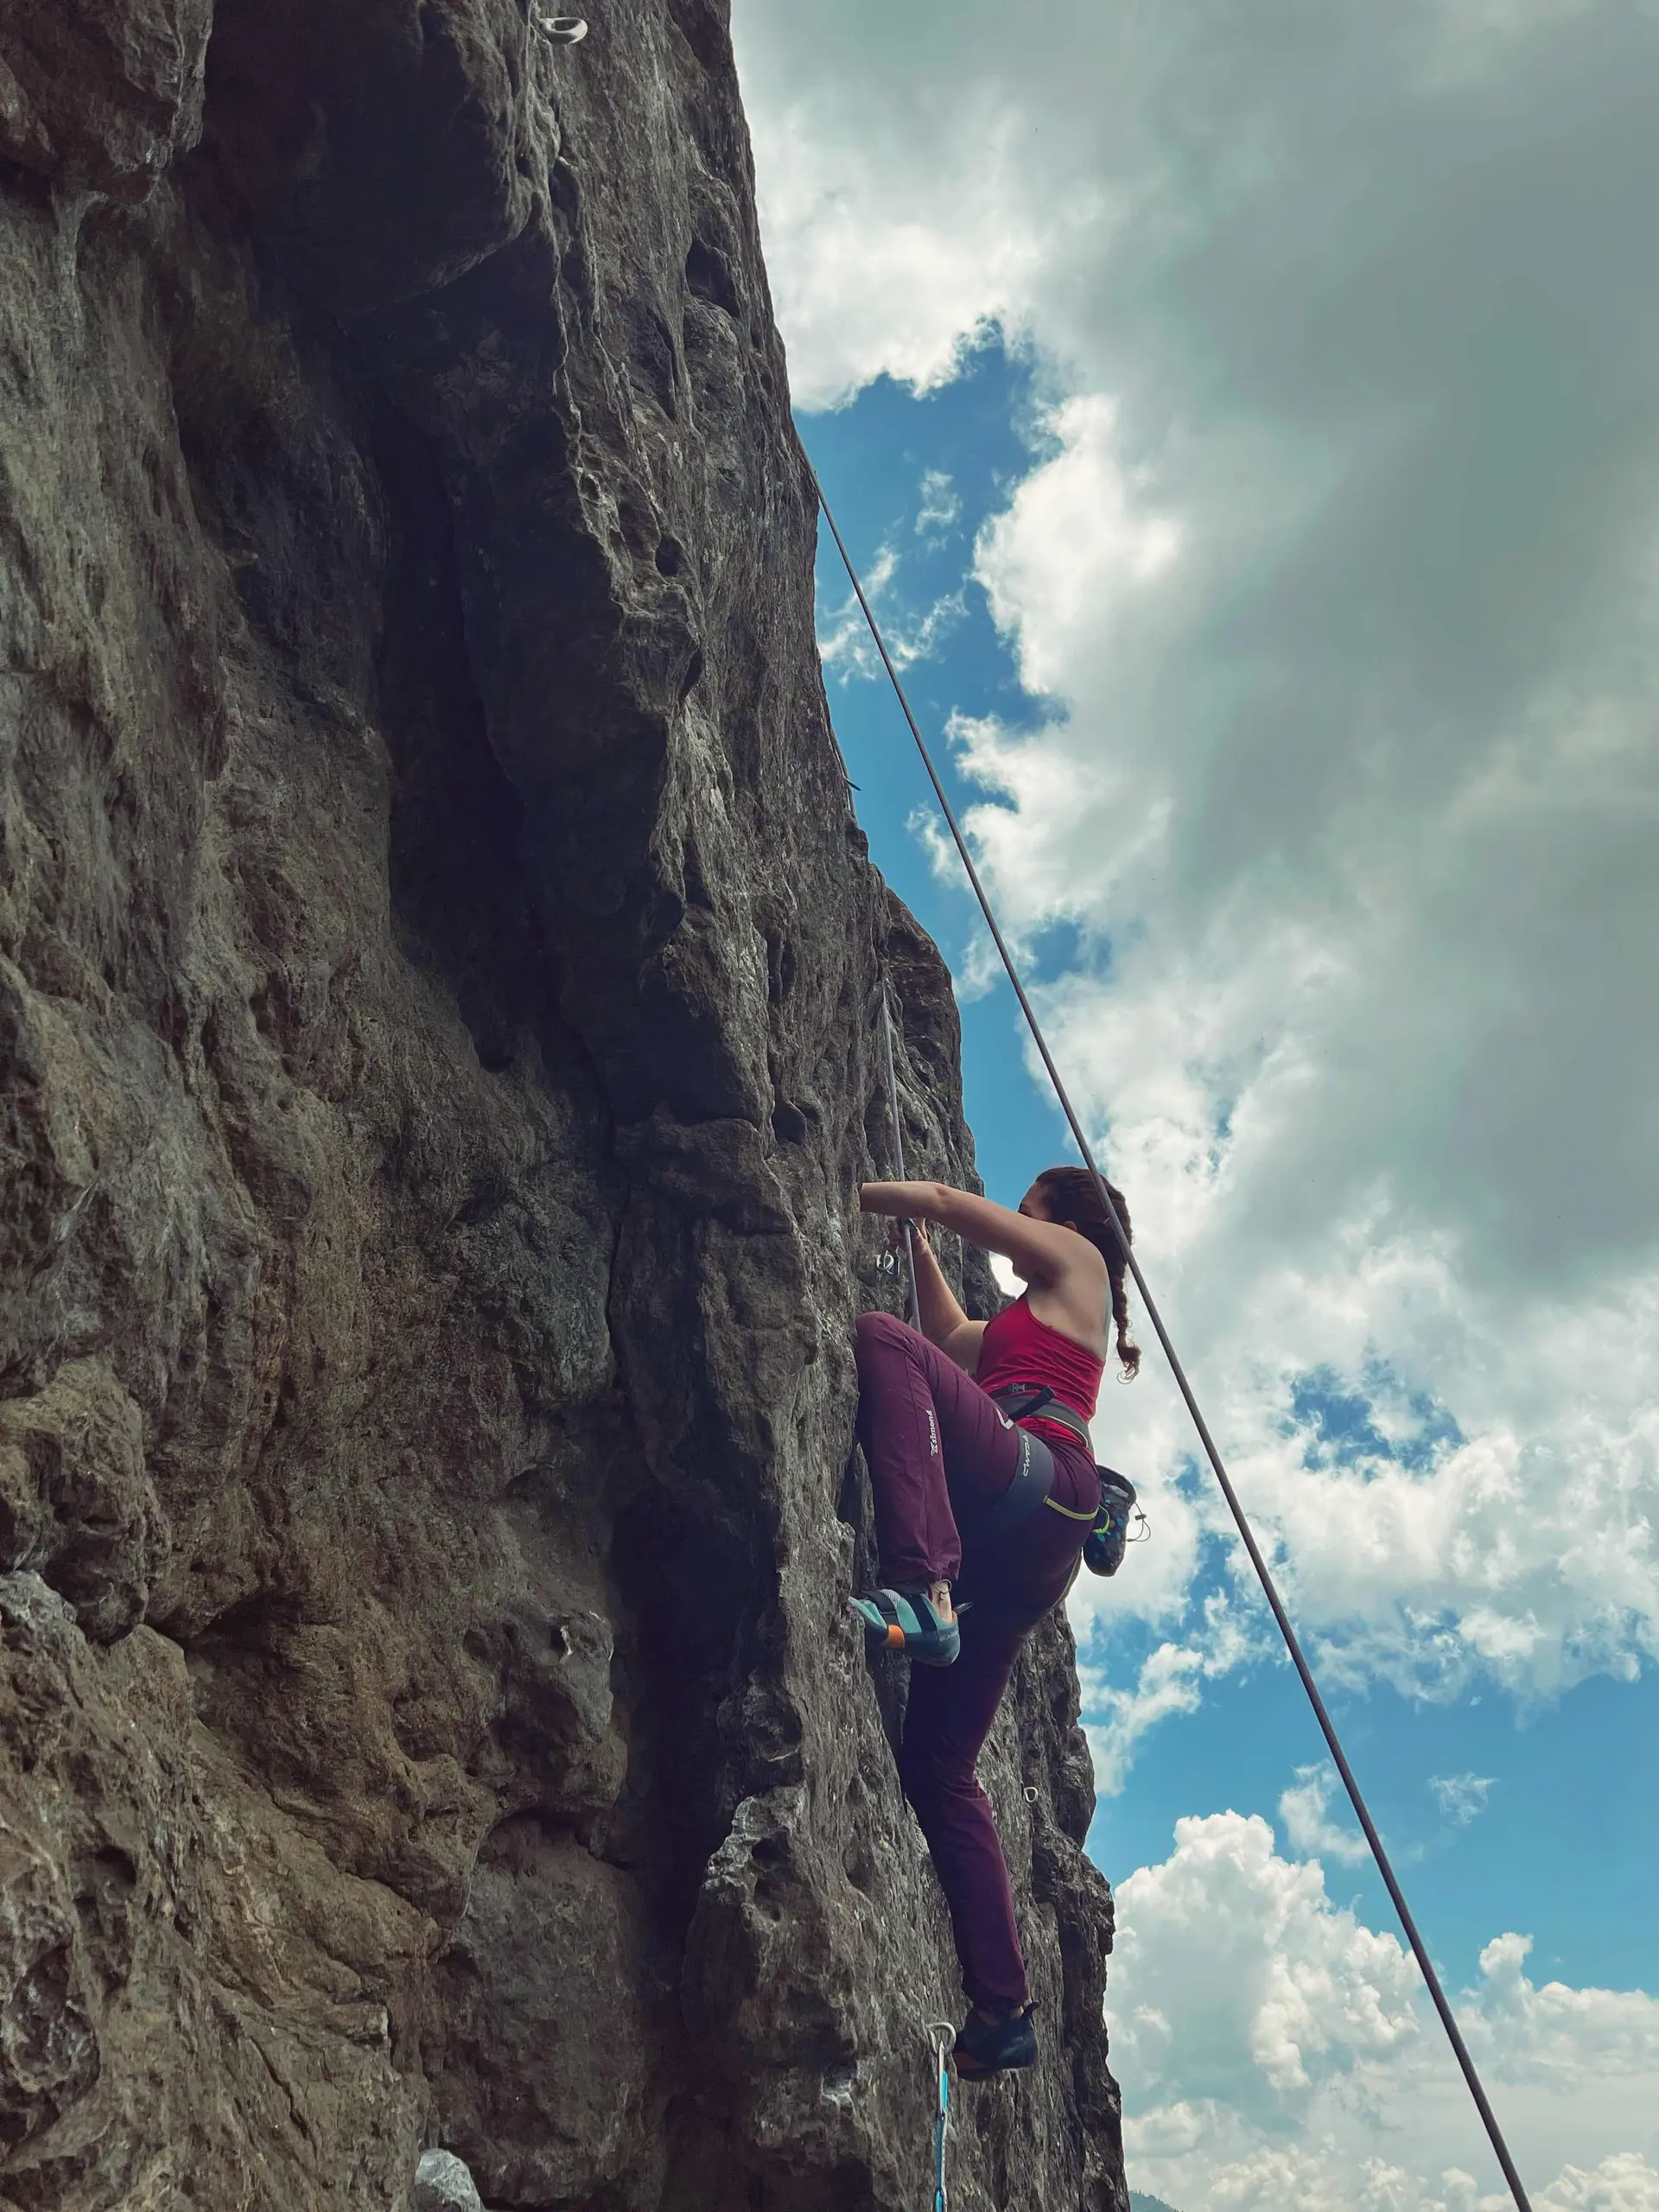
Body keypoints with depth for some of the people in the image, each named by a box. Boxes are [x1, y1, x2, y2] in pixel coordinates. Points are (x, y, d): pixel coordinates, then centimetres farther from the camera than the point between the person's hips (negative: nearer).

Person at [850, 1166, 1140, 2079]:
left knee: (880, 1339, -28)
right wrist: (920, 1248, 45)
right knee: (939, 1763, 4)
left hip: (1040, 1480, -9)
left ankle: (922, 1592, -47)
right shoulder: (1038, 1316, 38)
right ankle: (1001, 2010, 3)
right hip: (1023, 1549, 9)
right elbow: (953, 1337, 48)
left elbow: (946, 1198, 12)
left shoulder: (1077, 1259, 16)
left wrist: (850, 1194, 21)